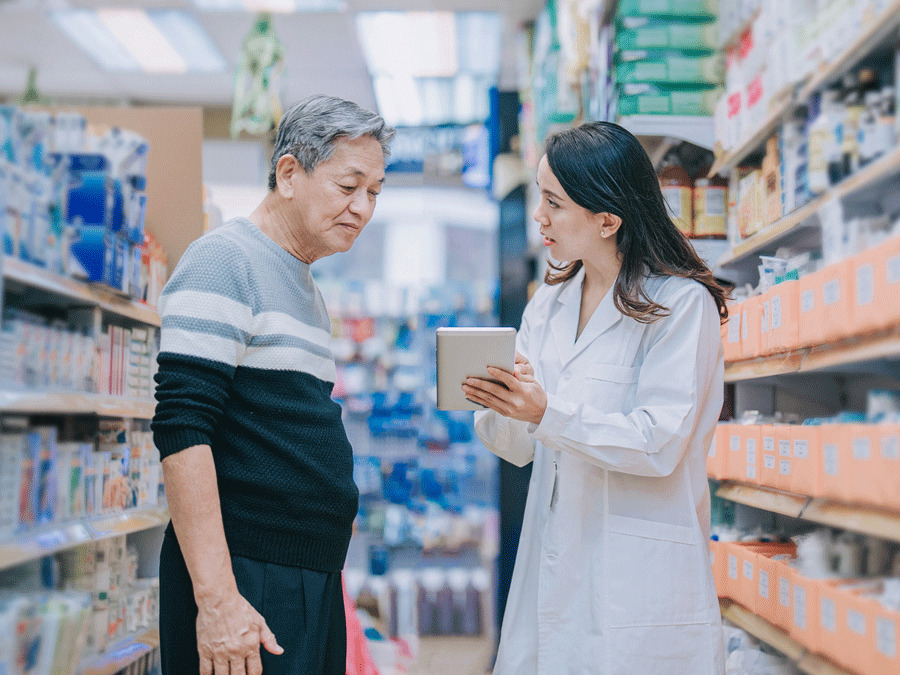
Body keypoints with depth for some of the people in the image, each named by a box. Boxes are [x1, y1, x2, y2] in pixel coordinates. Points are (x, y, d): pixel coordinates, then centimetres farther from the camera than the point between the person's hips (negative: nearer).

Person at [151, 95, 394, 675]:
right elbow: (182, 429, -20)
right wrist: (217, 598, -24)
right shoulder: (223, 262, -11)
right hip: (241, 584, -9)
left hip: (313, 578, 9)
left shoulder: (304, 287, 17)